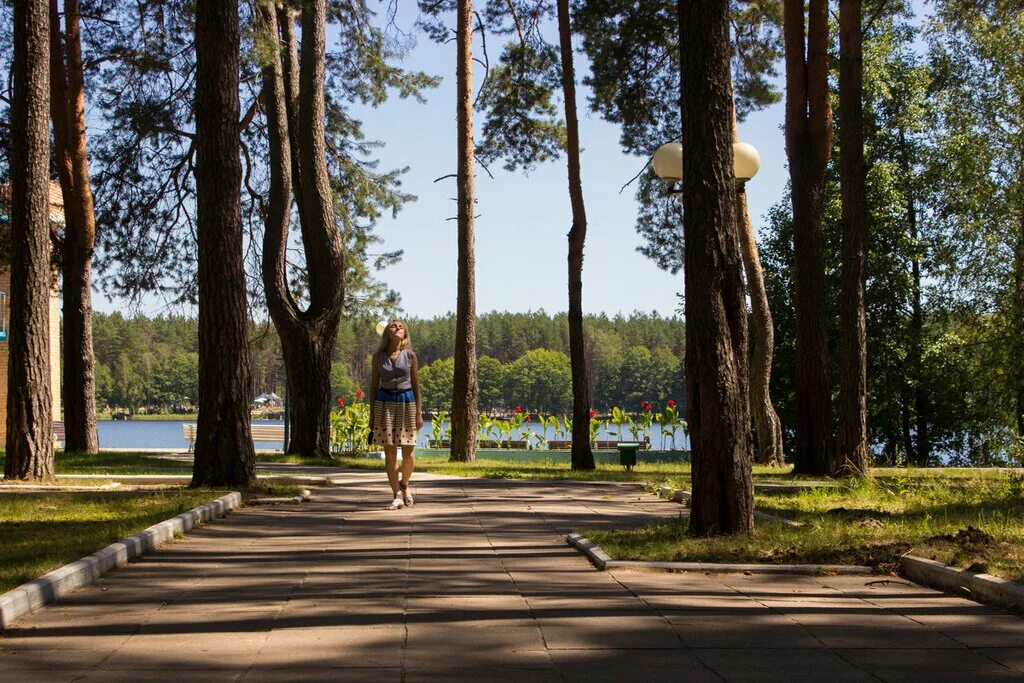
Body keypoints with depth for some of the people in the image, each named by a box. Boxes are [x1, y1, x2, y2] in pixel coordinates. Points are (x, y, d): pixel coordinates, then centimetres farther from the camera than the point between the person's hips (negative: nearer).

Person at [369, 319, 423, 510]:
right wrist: (372, 413, 5)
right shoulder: (378, 356, 4)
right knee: (389, 451, -1)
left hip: (406, 401, 0)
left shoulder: (410, 356, 3)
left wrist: (419, 413, 1)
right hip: (385, 402, 0)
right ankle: (397, 495, 5)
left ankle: (404, 485, 26)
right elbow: (374, 385, 8)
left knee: (408, 452, 0)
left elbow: (416, 385, 5)